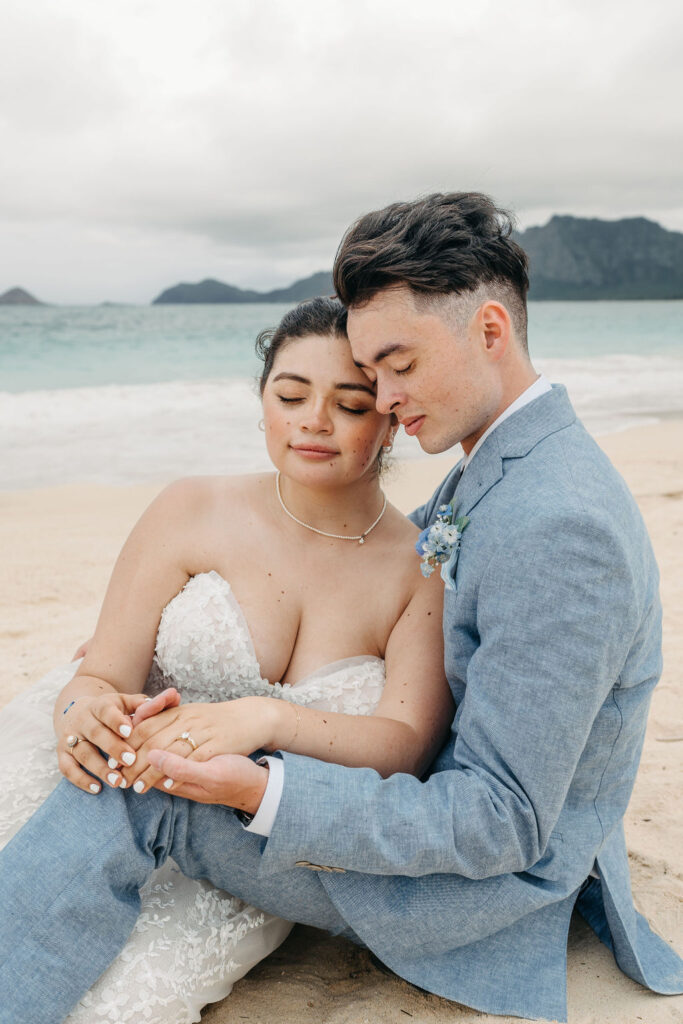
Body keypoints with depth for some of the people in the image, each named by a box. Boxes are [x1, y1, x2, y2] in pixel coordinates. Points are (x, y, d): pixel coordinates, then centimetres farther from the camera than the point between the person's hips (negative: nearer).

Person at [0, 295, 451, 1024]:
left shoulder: (425, 573, -5)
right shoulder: (192, 514, -4)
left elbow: (407, 744, -15)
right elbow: (101, 676, -6)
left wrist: (265, 718, -33)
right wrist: (84, 714, -31)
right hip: (121, 792, 1)